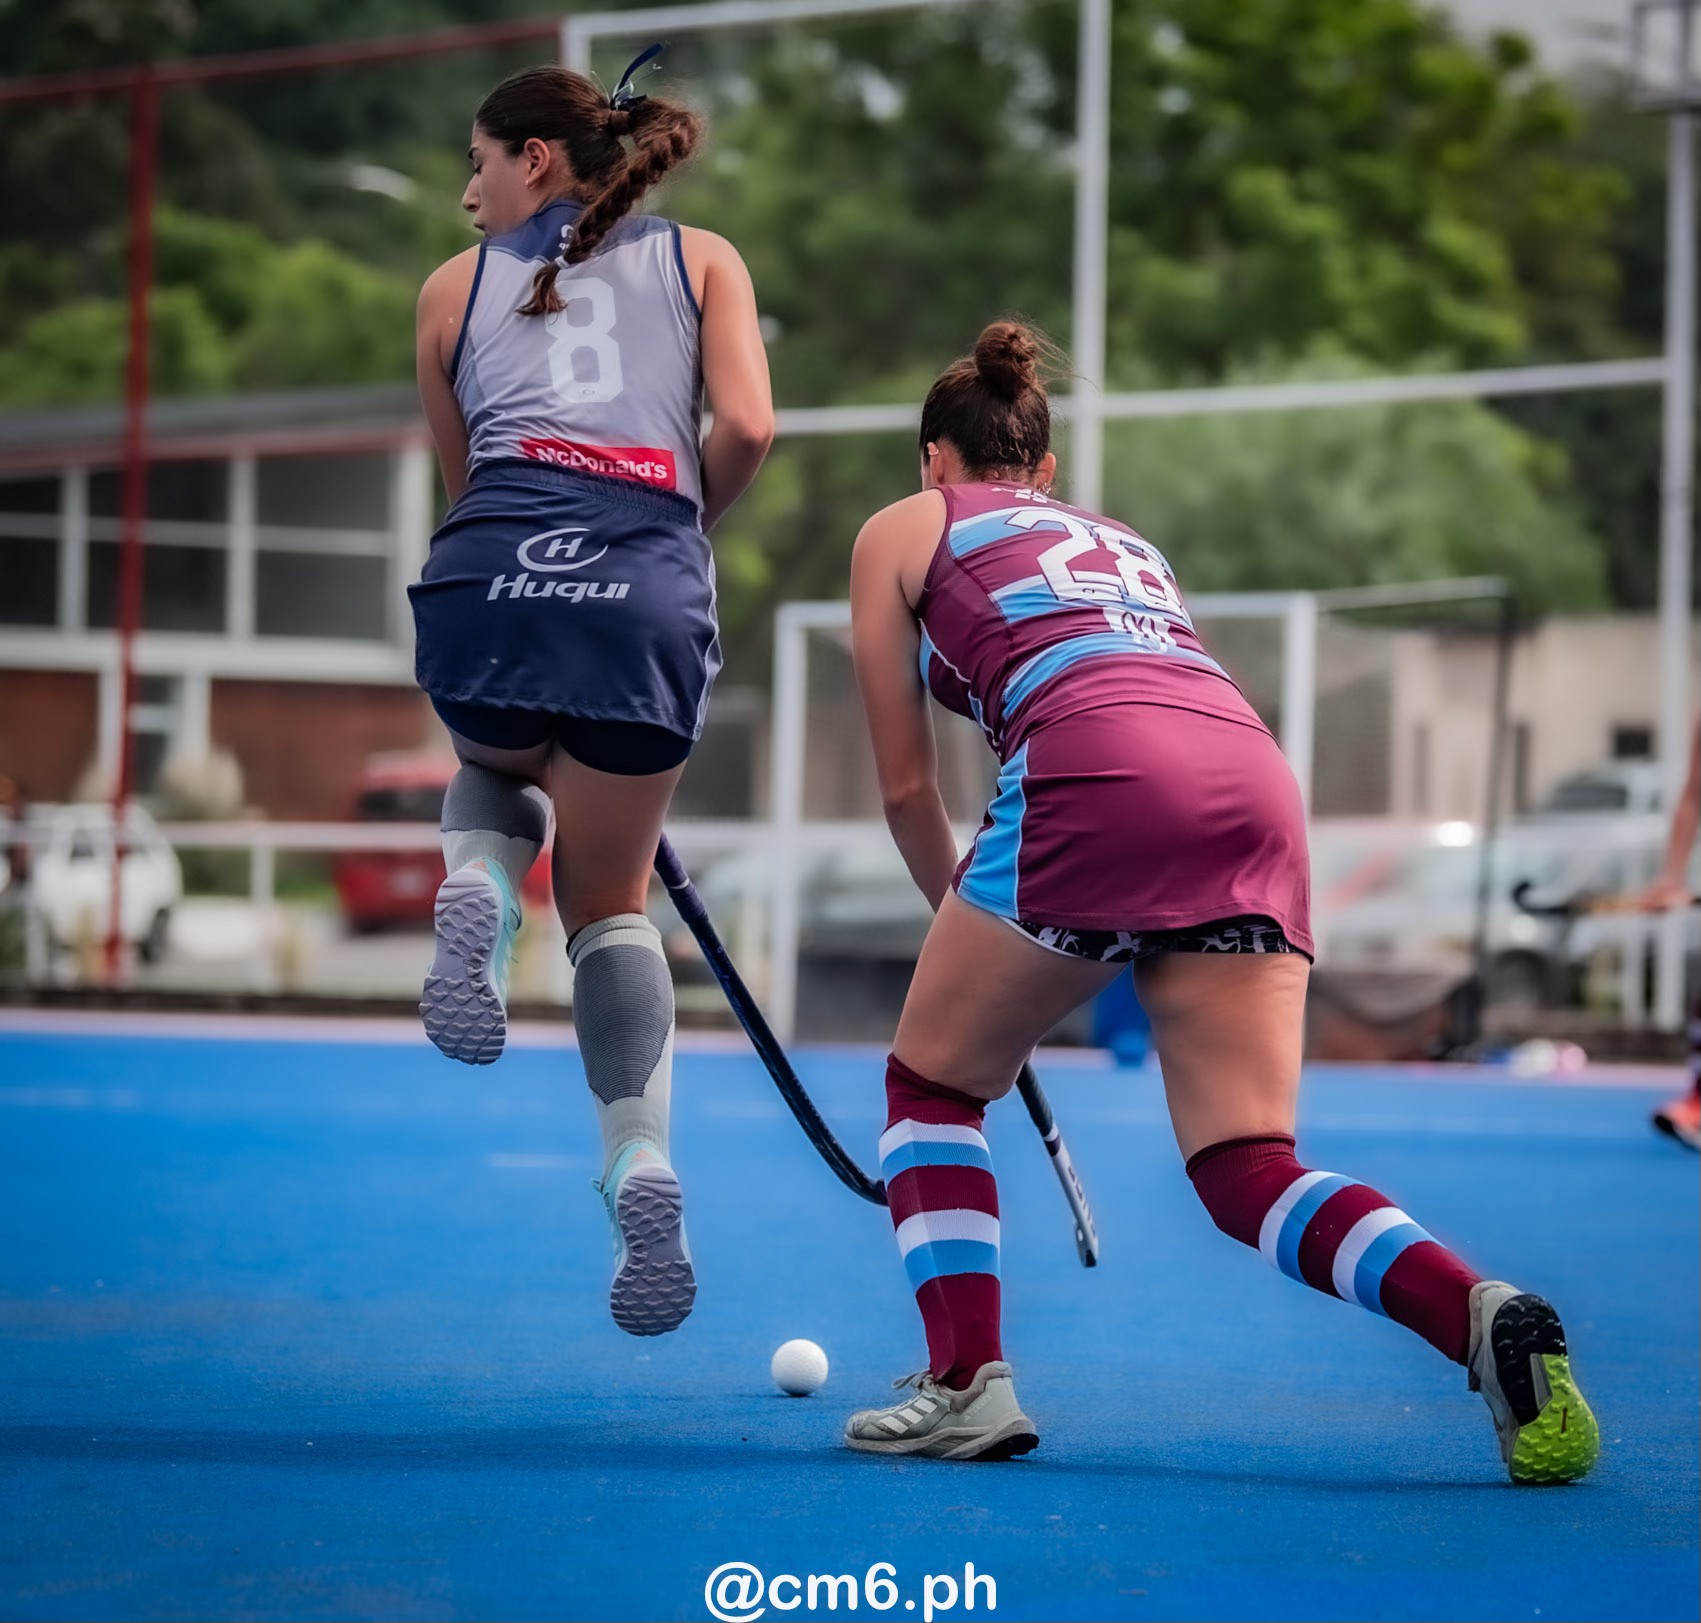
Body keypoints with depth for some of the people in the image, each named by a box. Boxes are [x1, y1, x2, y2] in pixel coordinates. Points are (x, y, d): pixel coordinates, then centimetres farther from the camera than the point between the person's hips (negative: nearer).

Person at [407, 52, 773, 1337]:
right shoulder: (702, 260, 20)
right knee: (610, 896, 17)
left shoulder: (455, 287, 21)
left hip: (489, 572, 0)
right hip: (646, 594, 0)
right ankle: (641, 1154, -5)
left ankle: (477, 892, 1)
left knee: (499, 770, 35)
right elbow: (746, 428, 5)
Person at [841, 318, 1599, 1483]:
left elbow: (907, 783, 22)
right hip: (1256, 783, 5)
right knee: (1247, 1167, 0)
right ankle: (1487, 1316, -24)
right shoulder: (1126, 543, 38)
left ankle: (966, 1383, 2)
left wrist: (963, 918, 36)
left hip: (1100, 776, -5)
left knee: (934, 1083, 17)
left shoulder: (904, 528, 24)